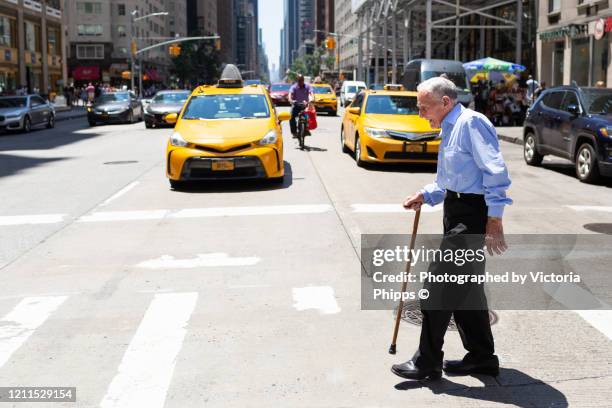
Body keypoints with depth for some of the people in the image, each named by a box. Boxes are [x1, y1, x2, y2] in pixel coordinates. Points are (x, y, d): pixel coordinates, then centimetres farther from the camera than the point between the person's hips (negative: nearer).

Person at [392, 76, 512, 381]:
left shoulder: (472, 123, -15)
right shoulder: (448, 130, 16)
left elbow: (496, 173, -21)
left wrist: (494, 222, -23)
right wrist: (425, 196, 6)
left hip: (472, 214, -10)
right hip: (455, 211, 10)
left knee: (438, 285, -6)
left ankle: (428, 362, 5)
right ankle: (481, 357, 28)